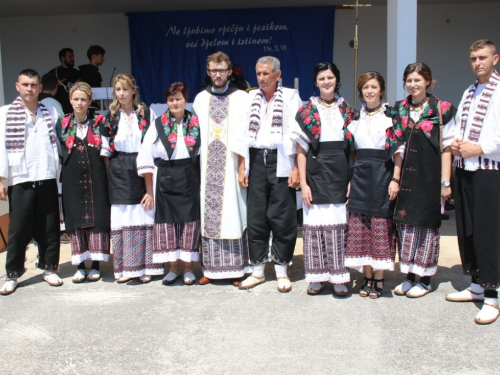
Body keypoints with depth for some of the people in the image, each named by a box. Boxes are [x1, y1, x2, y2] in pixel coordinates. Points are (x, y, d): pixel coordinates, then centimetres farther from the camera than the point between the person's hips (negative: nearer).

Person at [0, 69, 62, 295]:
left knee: (49, 228, 7)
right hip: (20, 180, -2)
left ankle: (49, 268, 20)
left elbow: (59, 142, 10)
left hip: (47, 178, 3)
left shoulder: (50, 113, 12)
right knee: (19, 229, 0)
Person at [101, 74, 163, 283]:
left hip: (142, 170, -1)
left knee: (144, 217, -1)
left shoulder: (146, 113, 3)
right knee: (122, 217, 1)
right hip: (119, 174, 1)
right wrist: (110, 175, 0)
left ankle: (145, 267, 8)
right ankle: (124, 268, 9)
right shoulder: (109, 117, 8)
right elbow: (105, 150, 9)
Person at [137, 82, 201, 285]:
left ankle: (188, 267, 16)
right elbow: (145, 159, 0)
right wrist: (149, 190, -3)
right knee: (168, 219, 5)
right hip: (165, 181, 1)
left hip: (191, 180, 0)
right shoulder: (158, 126, 2)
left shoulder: (197, 124, 2)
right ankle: (173, 267, 18)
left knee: (190, 219, 3)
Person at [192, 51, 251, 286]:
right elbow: (196, 133, 13)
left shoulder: (242, 98, 1)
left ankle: (237, 269, 7)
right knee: (209, 214, 4)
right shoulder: (200, 99, 13)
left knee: (233, 213, -2)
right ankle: (211, 268, 13)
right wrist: (199, 160, 5)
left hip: (232, 167, -3)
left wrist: (243, 166, -10)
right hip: (208, 167, 3)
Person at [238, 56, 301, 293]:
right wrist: (242, 167, 5)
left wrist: (296, 167, -9)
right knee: (255, 217, 4)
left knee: (282, 217, -1)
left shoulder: (290, 96, 3)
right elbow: (244, 133, 12)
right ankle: (258, 270, 16)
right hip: (256, 161, 3)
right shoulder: (250, 98, 13)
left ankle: (281, 270, 13)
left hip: (281, 162, -3)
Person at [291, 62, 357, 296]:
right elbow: (301, 150, 1)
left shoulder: (347, 111, 10)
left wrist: (352, 180, 1)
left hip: (340, 174, 1)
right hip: (316, 173, -1)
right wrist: (303, 183, -6)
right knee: (314, 224, 0)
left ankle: (338, 277, 10)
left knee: (338, 225, 1)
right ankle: (316, 277, 11)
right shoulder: (306, 112, 4)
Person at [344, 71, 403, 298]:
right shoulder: (356, 118, 14)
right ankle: (368, 278, 14)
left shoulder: (392, 117, 2)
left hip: (382, 175, -4)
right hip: (360, 176, 4)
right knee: (360, 228, 3)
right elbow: (351, 151, 13)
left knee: (381, 227, -2)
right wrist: (349, 180, 7)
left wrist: (395, 179, -11)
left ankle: (379, 279, 8)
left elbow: (398, 150, -3)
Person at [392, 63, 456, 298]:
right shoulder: (399, 109, 10)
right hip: (405, 177, 4)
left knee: (427, 224, 3)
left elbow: (446, 148, -4)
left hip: (429, 176, -4)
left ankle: (425, 280, 15)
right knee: (405, 223, 6)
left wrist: (445, 182, -8)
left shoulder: (441, 110, -2)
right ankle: (409, 276, 18)